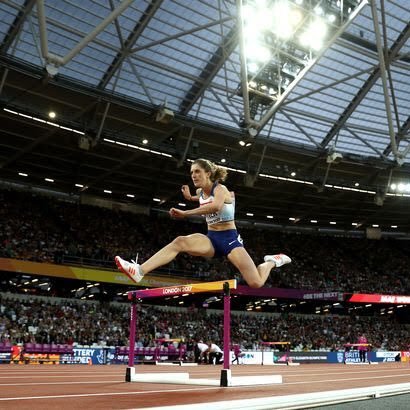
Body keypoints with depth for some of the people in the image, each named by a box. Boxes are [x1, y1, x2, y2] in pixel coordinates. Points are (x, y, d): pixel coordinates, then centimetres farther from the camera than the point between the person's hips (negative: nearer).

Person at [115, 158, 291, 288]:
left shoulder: (220, 189, -13)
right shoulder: (201, 192, 8)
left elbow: (216, 206, -40)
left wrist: (185, 213, -41)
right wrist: (190, 198, 21)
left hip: (229, 238, -5)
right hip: (211, 239, 6)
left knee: (256, 283, -16)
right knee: (180, 242, -26)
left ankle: (272, 261, 16)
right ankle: (140, 271, -36)